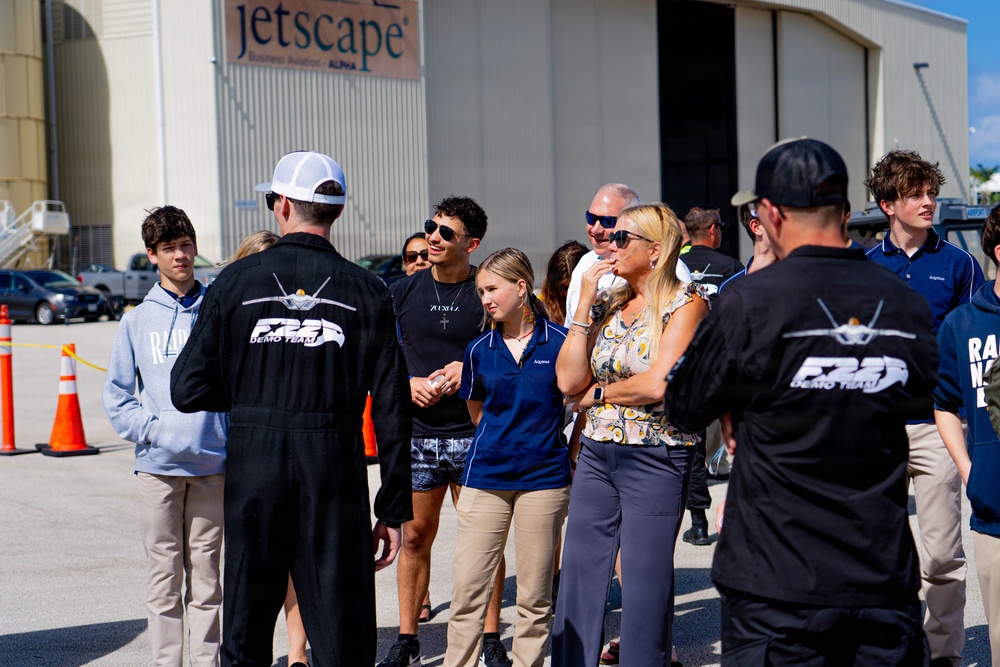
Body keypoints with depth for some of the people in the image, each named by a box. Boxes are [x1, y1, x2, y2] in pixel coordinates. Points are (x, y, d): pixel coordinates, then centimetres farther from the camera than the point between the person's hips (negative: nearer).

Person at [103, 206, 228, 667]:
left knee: (206, 578, 6)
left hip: (213, 465, 0)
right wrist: (152, 430, -7)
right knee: (164, 578, 3)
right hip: (158, 465, 0)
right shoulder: (137, 321, 8)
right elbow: (117, 397, 8)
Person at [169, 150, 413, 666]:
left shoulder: (237, 281, -1)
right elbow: (392, 411, -2)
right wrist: (394, 509, 4)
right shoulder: (366, 293, -1)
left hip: (252, 472, 1)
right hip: (334, 479, 0)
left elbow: (188, 391, -2)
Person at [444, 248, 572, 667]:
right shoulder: (479, 350, 5)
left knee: (534, 596, 4)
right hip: (486, 475, 2)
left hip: (543, 477, -2)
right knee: (468, 588, -1)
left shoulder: (559, 342, -3)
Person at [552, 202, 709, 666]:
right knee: (578, 576, 7)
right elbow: (569, 380, 2)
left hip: (655, 459, -6)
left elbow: (657, 385, -17)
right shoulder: (607, 303, 11)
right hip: (596, 454, 6)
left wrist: (597, 393, -3)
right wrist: (585, 304, -1)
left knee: (645, 584, 1)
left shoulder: (685, 302, -6)